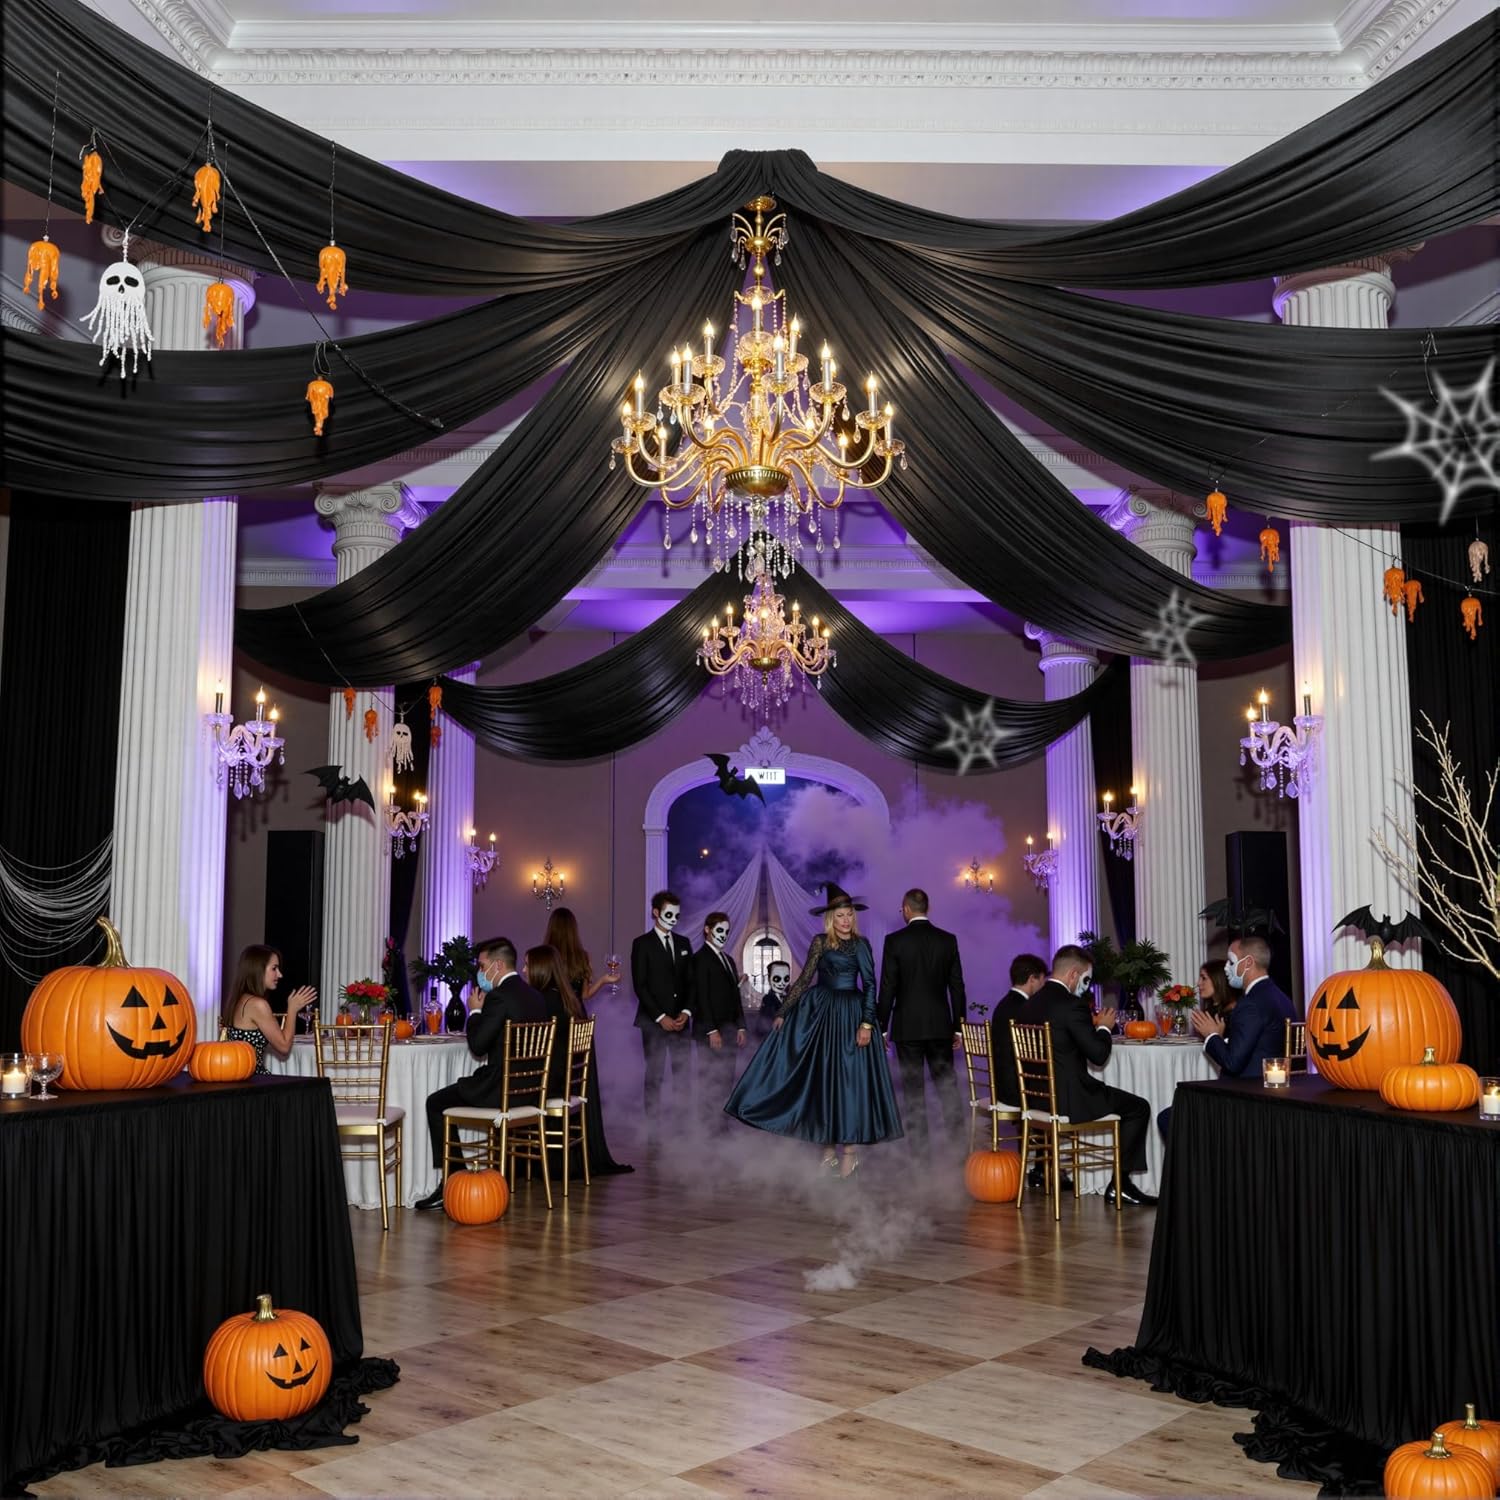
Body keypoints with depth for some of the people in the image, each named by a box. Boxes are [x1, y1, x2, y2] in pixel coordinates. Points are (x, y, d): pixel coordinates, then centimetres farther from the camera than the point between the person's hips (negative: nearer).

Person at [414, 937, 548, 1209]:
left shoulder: (498, 997, -18)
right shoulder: (536, 997, 10)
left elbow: (477, 1046, -14)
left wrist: (476, 1011, -1)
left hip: (501, 1090, -9)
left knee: (436, 1103, 9)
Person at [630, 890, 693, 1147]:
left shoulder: (683, 943, 14)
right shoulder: (642, 943, -1)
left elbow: (690, 981, 13)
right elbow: (640, 985, -6)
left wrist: (686, 1012, -1)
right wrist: (660, 1017, -11)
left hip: (680, 1021, 4)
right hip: (654, 1021, -4)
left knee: (681, 1076, -1)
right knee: (654, 1077, -3)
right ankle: (653, 1133, 0)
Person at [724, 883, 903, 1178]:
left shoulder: (860, 944, -1)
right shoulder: (820, 943, 5)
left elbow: (870, 985, -6)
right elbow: (804, 980, 8)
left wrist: (867, 1023, -14)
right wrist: (783, 1012, 4)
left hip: (851, 1015, -3)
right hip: (819, 1012, 3)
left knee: (850, 1078, -1)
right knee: (821, 1078, 5)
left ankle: (851, 1151, 9)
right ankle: (828, 1150, 14)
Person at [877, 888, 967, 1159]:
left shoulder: (895, 941, -7)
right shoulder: (948, 940, 2)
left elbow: (887, 988, -6)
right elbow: (957, 986, 4)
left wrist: (881, 1028, 0)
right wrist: (958, 1026, 11)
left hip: (907, 1025, -3)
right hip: (940, 1024, 3)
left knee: (913, 1087, 3)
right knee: (946, 1083, 10)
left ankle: (920, 1148, 5)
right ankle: (957, 1140, 9)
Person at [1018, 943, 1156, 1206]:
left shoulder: (1030, 1004, 8)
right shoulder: (1072, 1005, -17)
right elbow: (1098, 1055, -14)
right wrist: (1104, 1027, 3)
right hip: (1068, 1099, -9)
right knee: (1138, 1107, 5)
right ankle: (1119, 1184, 4)